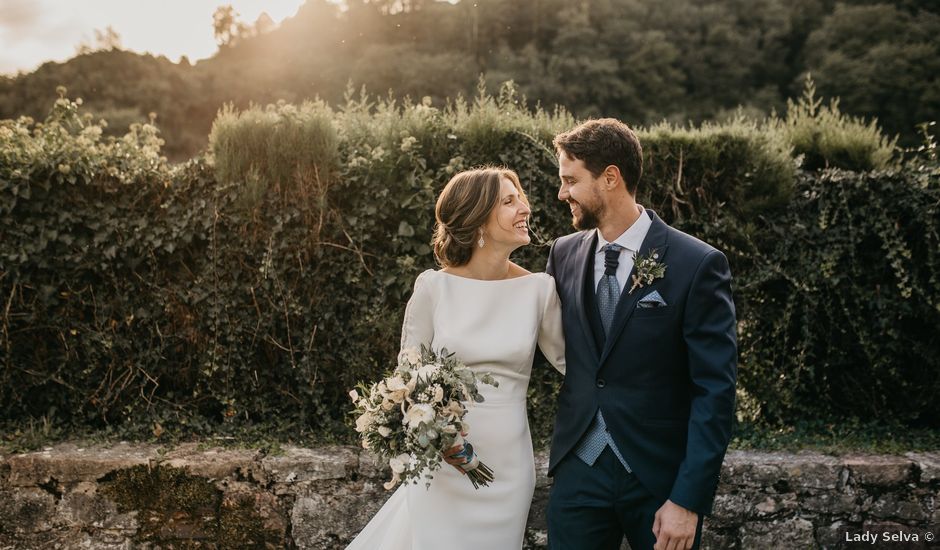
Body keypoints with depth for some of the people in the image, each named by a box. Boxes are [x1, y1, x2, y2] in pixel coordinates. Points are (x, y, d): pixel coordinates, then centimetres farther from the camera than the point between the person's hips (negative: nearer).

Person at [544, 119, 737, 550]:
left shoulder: (697, 265, -11)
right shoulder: (563, 254, 3)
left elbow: (715, 392, -12)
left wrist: (688, 501, -15)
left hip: (660, 477, -3)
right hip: (579, 470, 4)